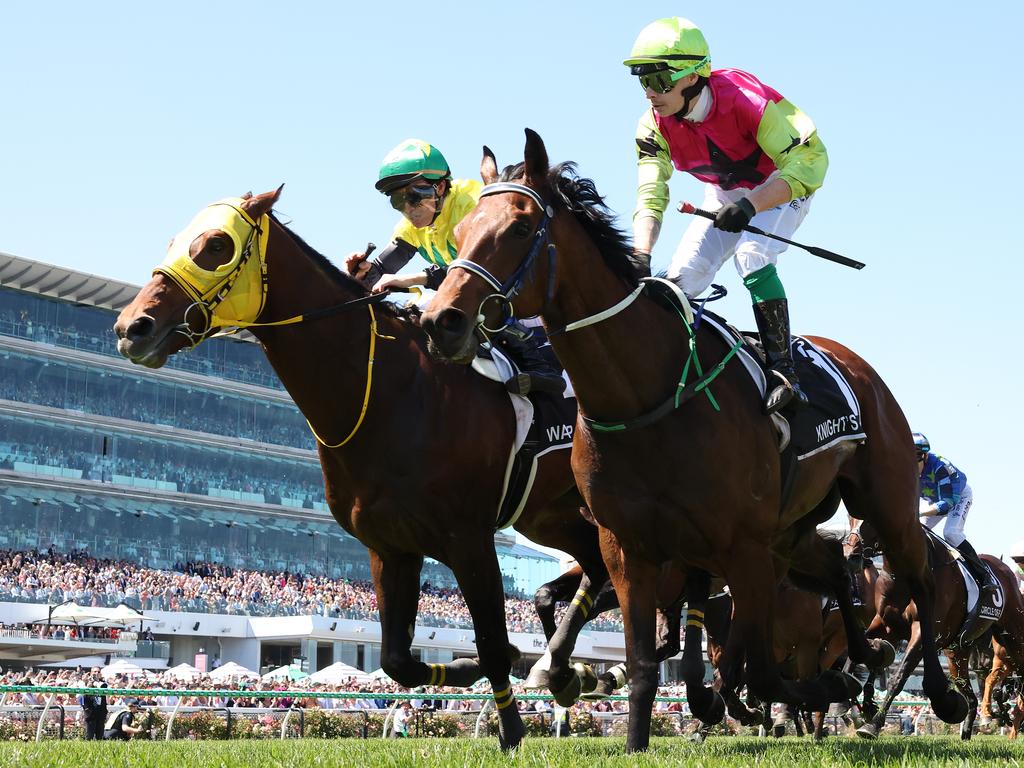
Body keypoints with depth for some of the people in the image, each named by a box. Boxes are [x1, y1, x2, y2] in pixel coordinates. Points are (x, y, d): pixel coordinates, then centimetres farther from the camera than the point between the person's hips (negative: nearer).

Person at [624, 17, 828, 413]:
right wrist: (640, 257, -41)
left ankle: (782, 370, -25)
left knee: (750, 255, -30)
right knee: (681, 275, -8)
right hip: (724, 195, 6)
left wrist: (750, 205, -49)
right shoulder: (654, 127, -19)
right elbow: (650, 197, -24)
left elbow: (808, 161, -37)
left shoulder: (744, 98, -35)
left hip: (783, 187, -5)